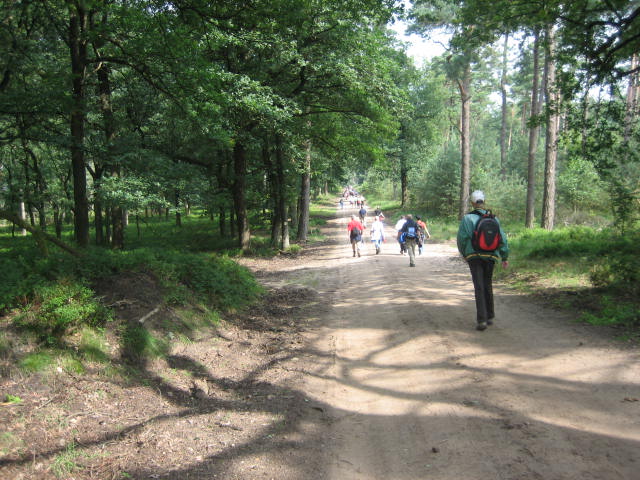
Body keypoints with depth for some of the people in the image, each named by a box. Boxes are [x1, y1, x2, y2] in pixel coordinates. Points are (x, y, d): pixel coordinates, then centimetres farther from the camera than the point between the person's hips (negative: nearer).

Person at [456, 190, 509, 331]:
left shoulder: (467, 218, -4)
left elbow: (462, 238, -5)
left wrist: (464, 254, 11)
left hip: (474, 256, -3)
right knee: (488, 286, 17)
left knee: (479, 287, -4)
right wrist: (505, 257, 9)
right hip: (490, 256, 3)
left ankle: (481, 320, -13)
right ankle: (489, 316, 26)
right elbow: (502, 238, 4)